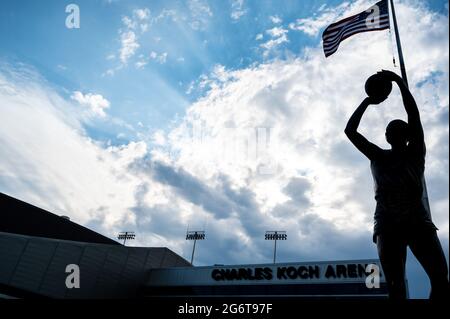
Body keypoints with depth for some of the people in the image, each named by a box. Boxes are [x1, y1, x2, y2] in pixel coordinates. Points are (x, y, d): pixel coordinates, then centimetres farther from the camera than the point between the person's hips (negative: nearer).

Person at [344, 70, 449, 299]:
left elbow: (414, 114, 7)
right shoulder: (379, 157, 19)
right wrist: (367, 101, 18)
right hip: (388, 225, 0)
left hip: (419, 221, 0)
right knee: (395, 286, -10)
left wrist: (399, 81, 5)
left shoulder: (415, 153, 18)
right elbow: (350, 130, 14)